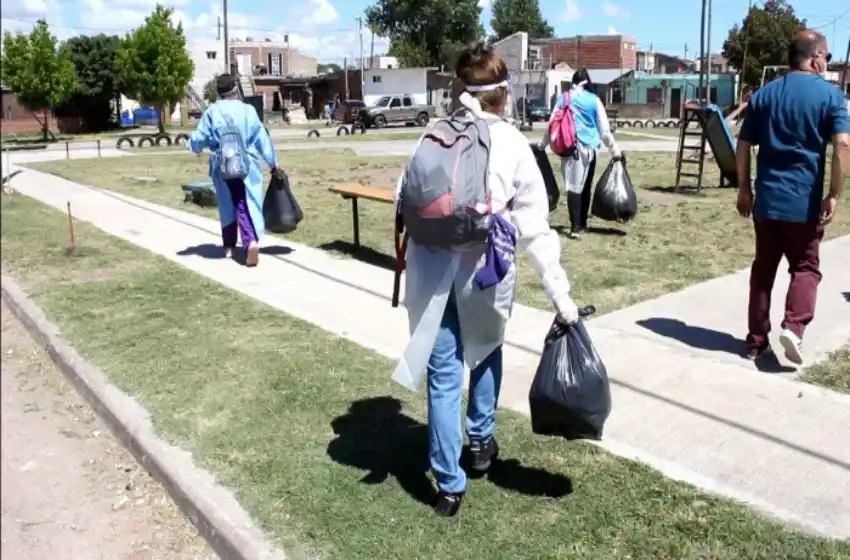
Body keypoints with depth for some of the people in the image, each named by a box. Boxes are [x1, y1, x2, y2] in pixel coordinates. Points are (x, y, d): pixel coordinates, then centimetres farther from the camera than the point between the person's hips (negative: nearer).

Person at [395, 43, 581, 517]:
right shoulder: (514, 144, 2)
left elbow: (404, 200, 3)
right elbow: (535, 226, -2)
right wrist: (561, 293, 0)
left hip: (432, 267, 1)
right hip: (485, 268, 0)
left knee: (444, 373, 8)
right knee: (486, 350, 27)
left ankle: (449, 484, 14)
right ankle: (482, 442, 40)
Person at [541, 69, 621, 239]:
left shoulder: (563, 98, 4)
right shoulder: (594, 99, 2)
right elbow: (604, 128, 4)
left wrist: (543, 144, 19)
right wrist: (614, 149, 12)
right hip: (589, 148, 0)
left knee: (573, 186, -3)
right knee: (586, 186, 14)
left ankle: (575, 226, -14)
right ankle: (582, 223, 24)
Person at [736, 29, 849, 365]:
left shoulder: (764, 94, 8)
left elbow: (743, 146, 7)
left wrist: (744, 189, 14)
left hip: (766, 199, 3)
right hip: (804, 201, -3)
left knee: (763, 268, 11)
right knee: (805, 267, 11)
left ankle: (756, 339, 15)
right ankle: (794, 326, -10)